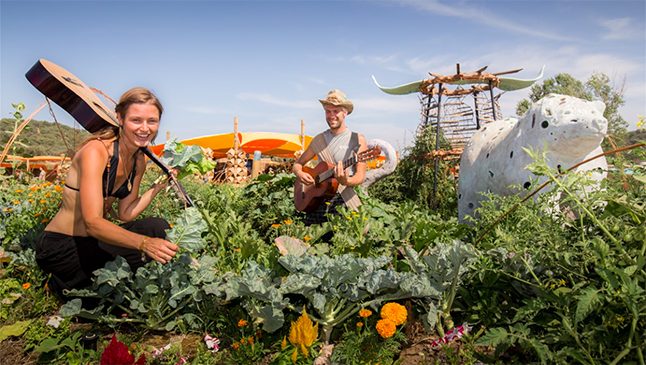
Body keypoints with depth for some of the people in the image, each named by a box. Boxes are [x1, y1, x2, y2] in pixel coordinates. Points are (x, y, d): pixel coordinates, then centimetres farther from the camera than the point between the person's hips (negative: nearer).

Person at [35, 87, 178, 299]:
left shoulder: (139, 161, 0)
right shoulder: (95, 151, -24)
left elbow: (125, 214, 2)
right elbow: (92, 222, -32)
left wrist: (160, 185, -8)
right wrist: (144, 243, -46)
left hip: (93, 239, 7)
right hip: (61, 248, -7)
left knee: (159, 228, -10)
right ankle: (66, 286, 0)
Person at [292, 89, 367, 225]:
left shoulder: (357, 140, -1)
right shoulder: (319, 139, 11)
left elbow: (360, 176, -7)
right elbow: (298, 164, 18)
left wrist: (345, 181, -28)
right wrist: (299, 173, -5)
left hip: (343, 200, -3)